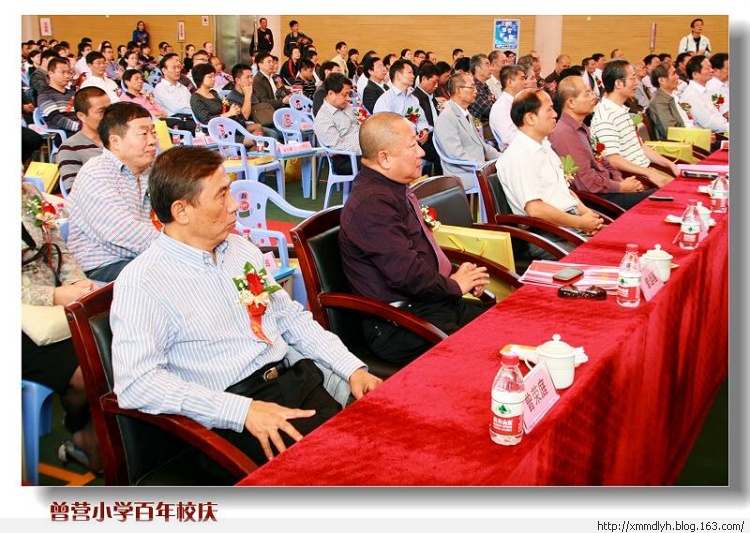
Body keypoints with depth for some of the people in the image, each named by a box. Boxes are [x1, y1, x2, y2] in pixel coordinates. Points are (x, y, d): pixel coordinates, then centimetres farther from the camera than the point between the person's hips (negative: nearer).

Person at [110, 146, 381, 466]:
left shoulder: (242, 250, 14)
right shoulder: (142, 281, -8)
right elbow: (136, 382, -17)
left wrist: (353, 368, 6)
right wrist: (243, 410, -23)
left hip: (296, 378, 7)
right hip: (232, 417, -7)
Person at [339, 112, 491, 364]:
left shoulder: (397, 190, 17)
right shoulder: (371, 204, -19)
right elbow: (407, 275, -24)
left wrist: (459, 273, 7)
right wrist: (455, 285, -6)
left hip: (436, 304, 11)